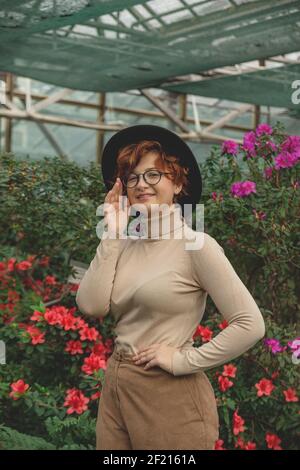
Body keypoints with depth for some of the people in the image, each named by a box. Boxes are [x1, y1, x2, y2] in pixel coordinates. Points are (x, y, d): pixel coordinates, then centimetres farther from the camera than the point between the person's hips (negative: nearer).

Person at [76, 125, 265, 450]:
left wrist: (184, 360, -15)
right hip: (115, 387, 6)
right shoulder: (125, 244, 6)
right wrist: (112, 235, -7)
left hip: (171, 397, -6)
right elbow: (91, 306, -7)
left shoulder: (195, 244, -11)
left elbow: (250, 325, -17)